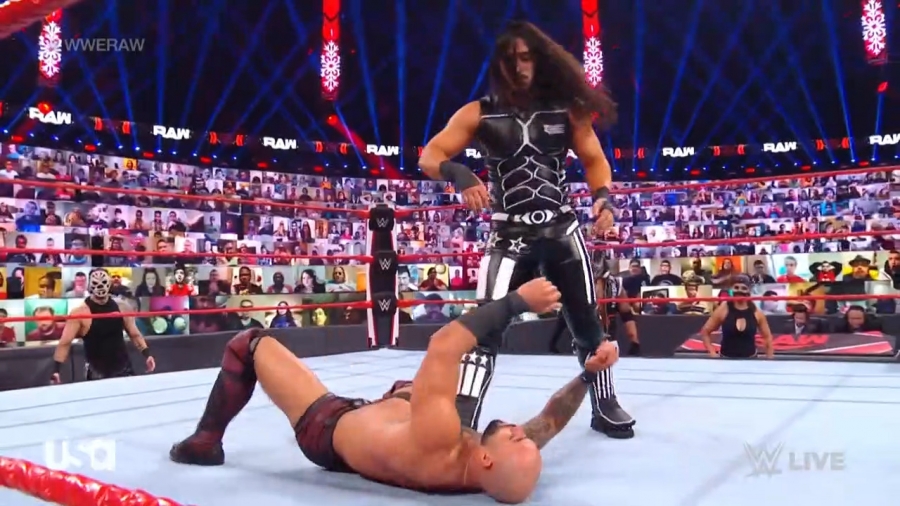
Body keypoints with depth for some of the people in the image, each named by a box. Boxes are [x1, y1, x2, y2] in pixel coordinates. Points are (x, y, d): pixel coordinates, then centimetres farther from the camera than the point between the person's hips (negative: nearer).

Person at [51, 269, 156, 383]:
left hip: (124, 369, 4)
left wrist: (147, 354, -2)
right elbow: (64, 343, -14)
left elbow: (135, 334, 9)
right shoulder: (79, 313, -11)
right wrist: (56, 370, -25)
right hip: (96, 374, -4)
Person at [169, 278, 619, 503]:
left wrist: (516, 301, -38)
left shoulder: (436, 440, -45)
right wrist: (588, 374, -18)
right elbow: (549, 422, -12)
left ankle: (205, 442, 20)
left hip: (329, 429, -5)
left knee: (248, 344, 4)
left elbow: (444, 343, -43)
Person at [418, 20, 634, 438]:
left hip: (562, 230, 2)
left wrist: (603, 195, -14)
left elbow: (594, 159, 7)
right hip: (510, 236, -2)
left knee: (587, 324, 11)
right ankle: (462, 420, -9)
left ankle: (604, 408, 29)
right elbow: (429, 157, -7)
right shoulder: (478, 114, -2)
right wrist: (458, 174, -30)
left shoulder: (567, 108, 3)